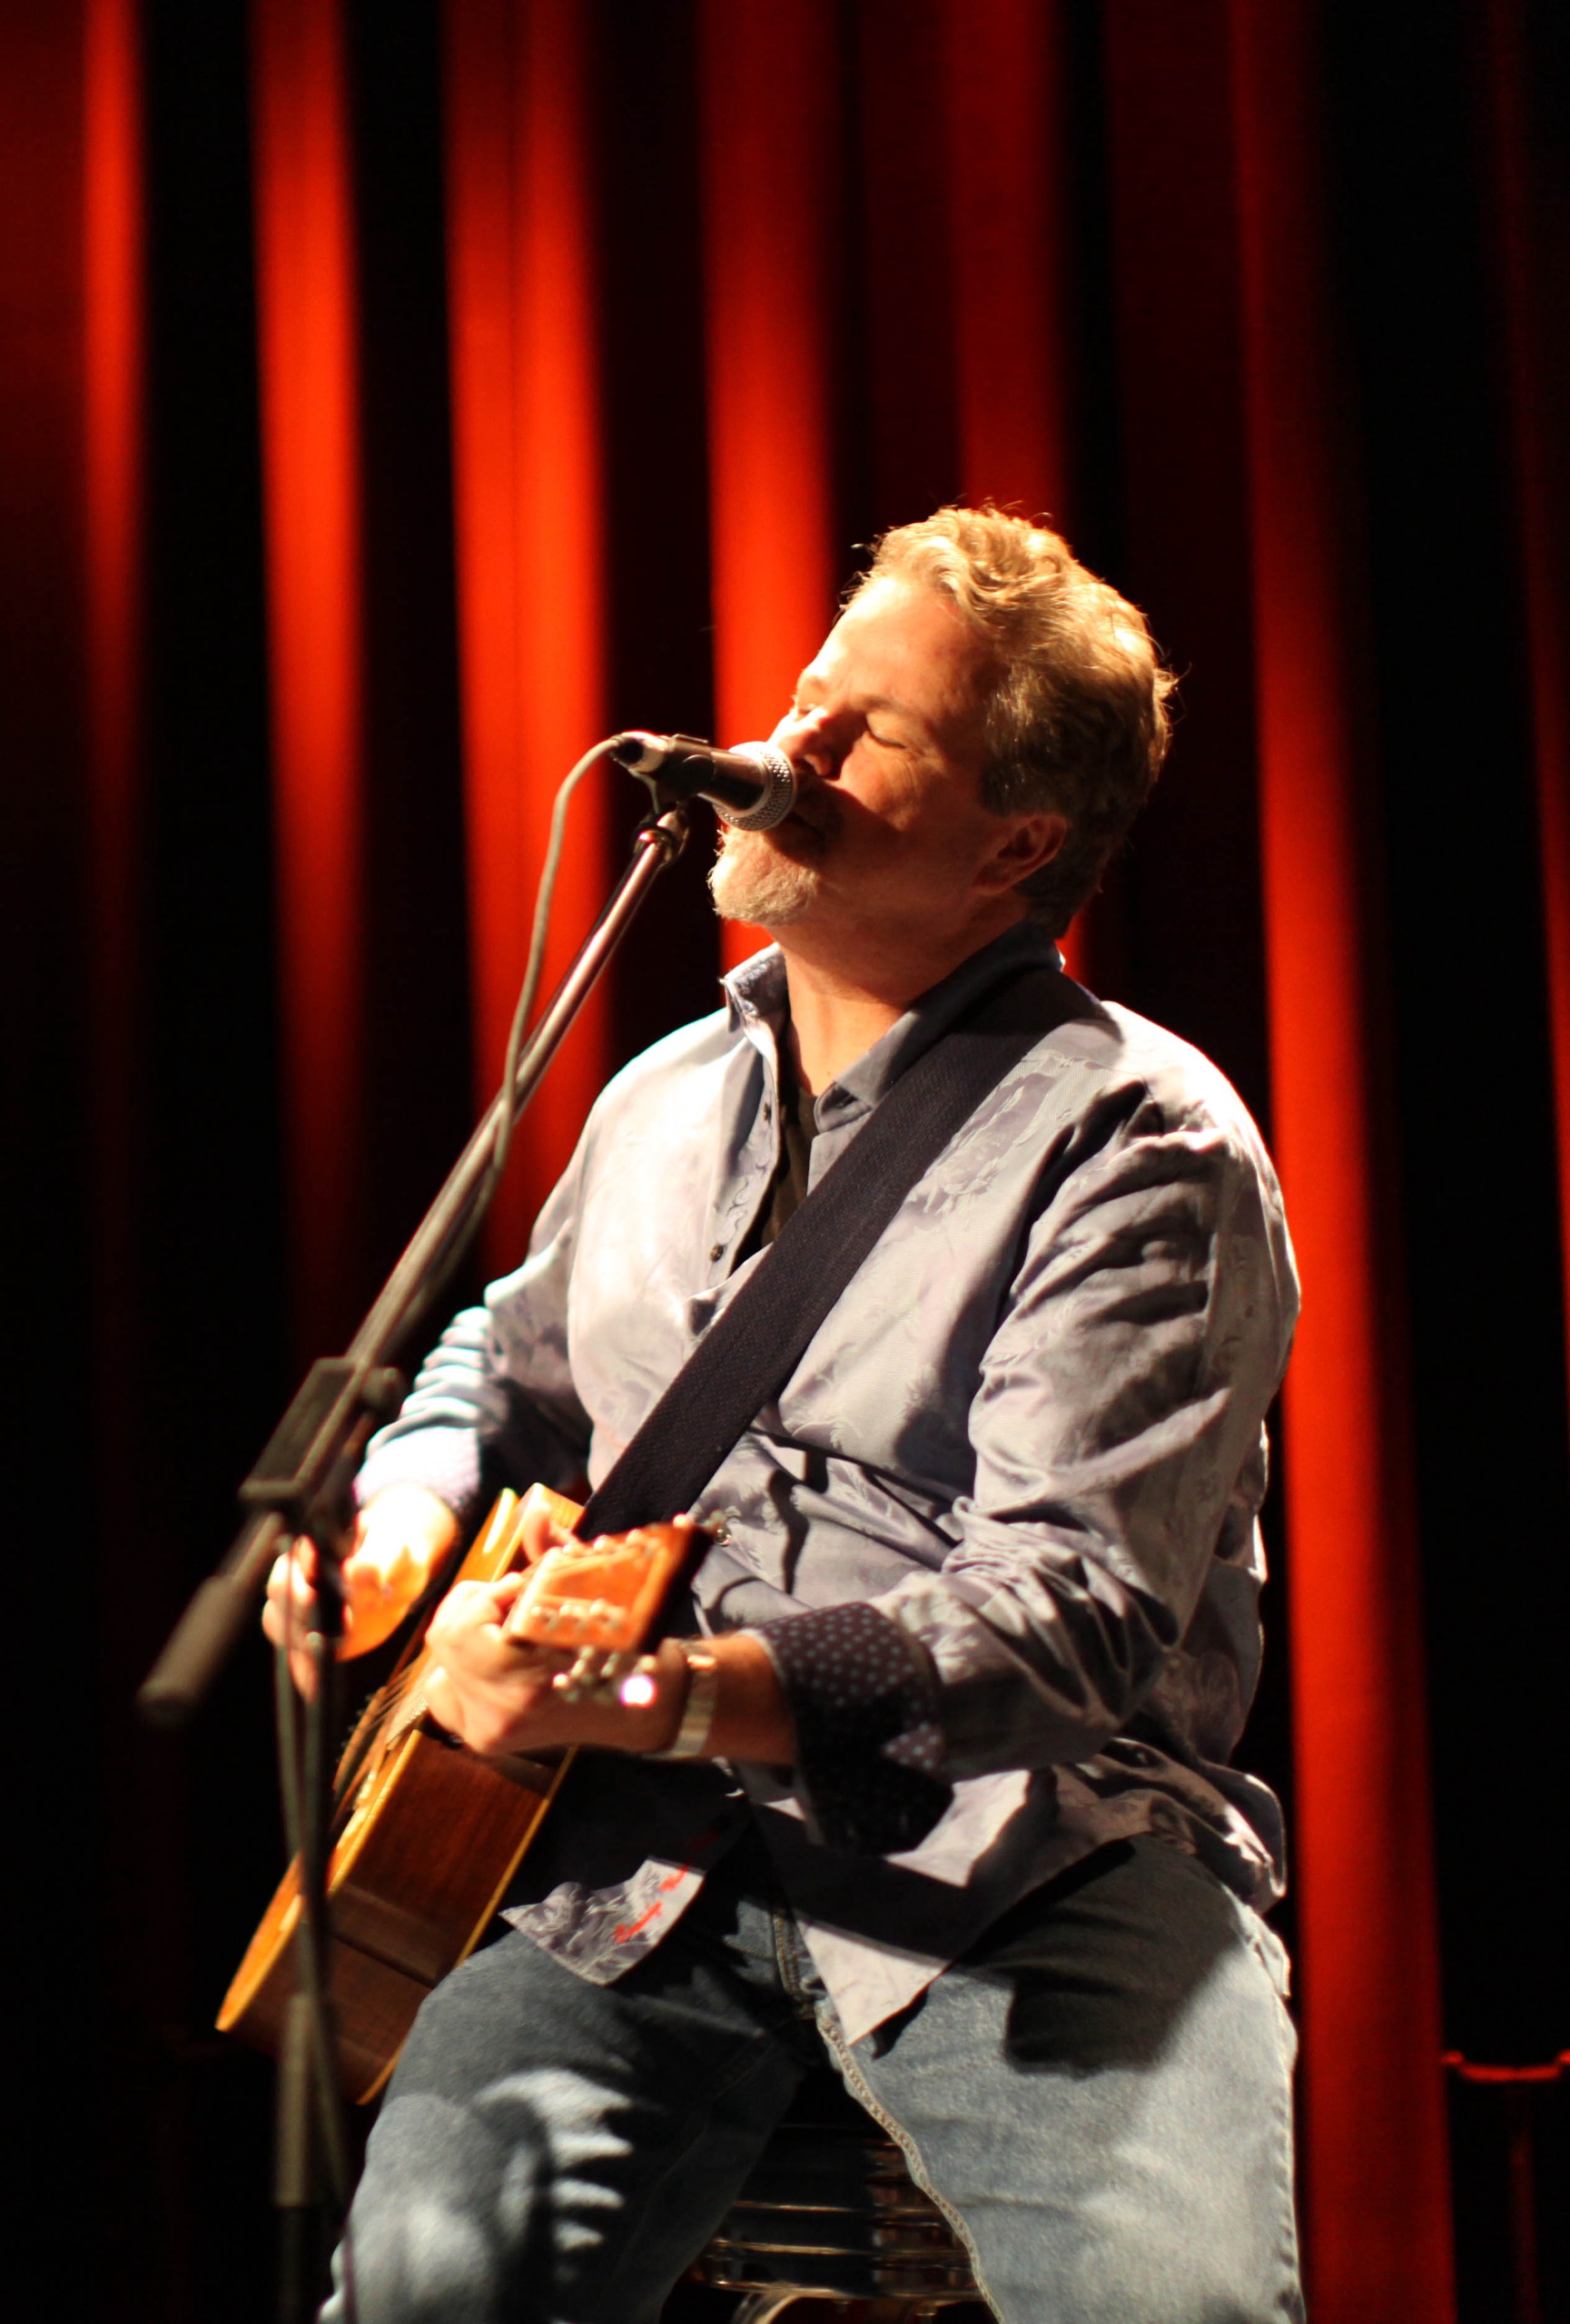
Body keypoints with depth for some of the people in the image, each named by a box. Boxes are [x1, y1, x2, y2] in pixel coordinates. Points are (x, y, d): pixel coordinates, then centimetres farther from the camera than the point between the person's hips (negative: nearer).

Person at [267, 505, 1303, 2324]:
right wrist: (414, 1501, 13)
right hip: (648, 1865, 4)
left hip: (1026, 1857, -4)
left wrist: (654, 1691, -30)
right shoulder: (662, 1102, 18)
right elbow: (506, 1367, 37)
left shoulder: (1139, 1140, -5)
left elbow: (1073, 1617, -17)